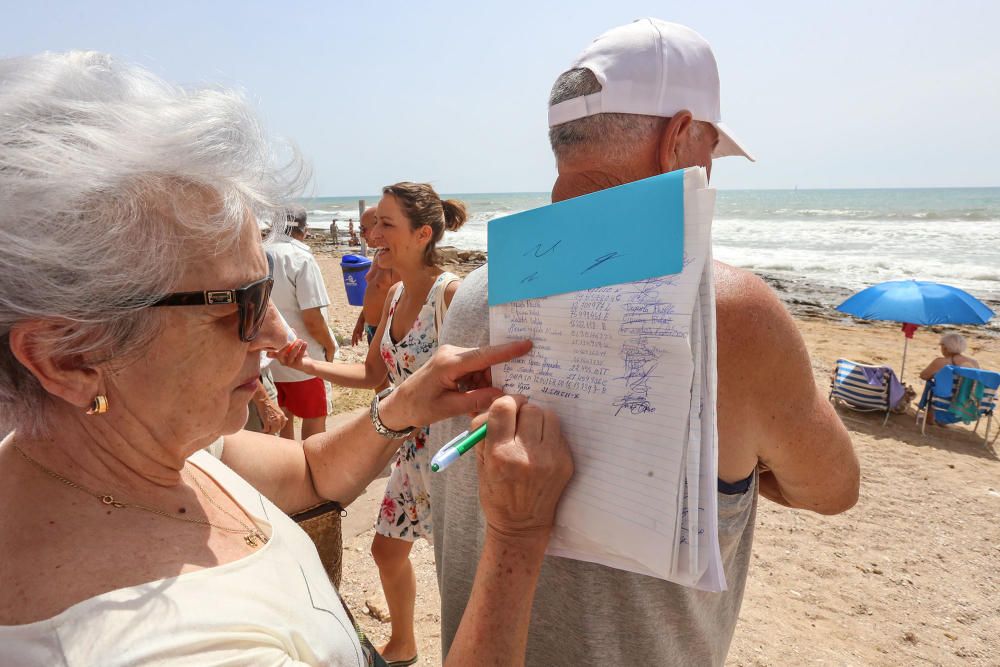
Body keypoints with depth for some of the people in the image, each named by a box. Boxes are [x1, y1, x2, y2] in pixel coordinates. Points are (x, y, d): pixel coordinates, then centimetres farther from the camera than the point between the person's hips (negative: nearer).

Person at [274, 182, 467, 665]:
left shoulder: (452, 292, -22)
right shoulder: (396, 294, 4)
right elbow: (372, 375, 10)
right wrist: (307, 365, 1)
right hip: (411, 452, 9)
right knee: (387, 549, 23)